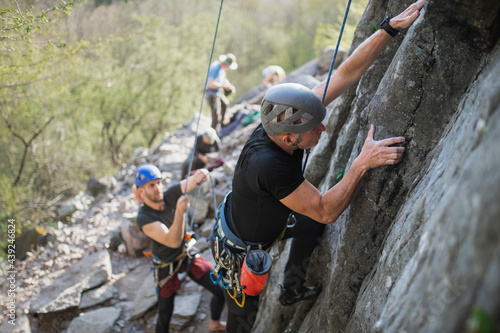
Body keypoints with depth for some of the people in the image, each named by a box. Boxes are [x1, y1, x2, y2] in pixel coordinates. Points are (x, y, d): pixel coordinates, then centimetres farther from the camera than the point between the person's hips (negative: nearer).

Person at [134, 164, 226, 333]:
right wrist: (180, 212, -53)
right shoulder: (144, 218, -27)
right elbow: (173, 241, -38)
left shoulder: (170, 194, -15)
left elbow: (190, 182, -30)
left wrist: (200, 174, -56)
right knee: (165, 314, 7)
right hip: (167, 267, -4)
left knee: (222, 291, 7)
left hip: (187, 256, 5)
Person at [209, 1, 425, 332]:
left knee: (312, 224, 18)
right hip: (238, 251, -7)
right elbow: (326, 211, -35)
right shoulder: (268, 165, -44)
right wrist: (363, 162, -40)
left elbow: (346, 73, -21)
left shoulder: (283, 122, -23)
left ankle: (292, 290, 35)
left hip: (263, 222, 7)